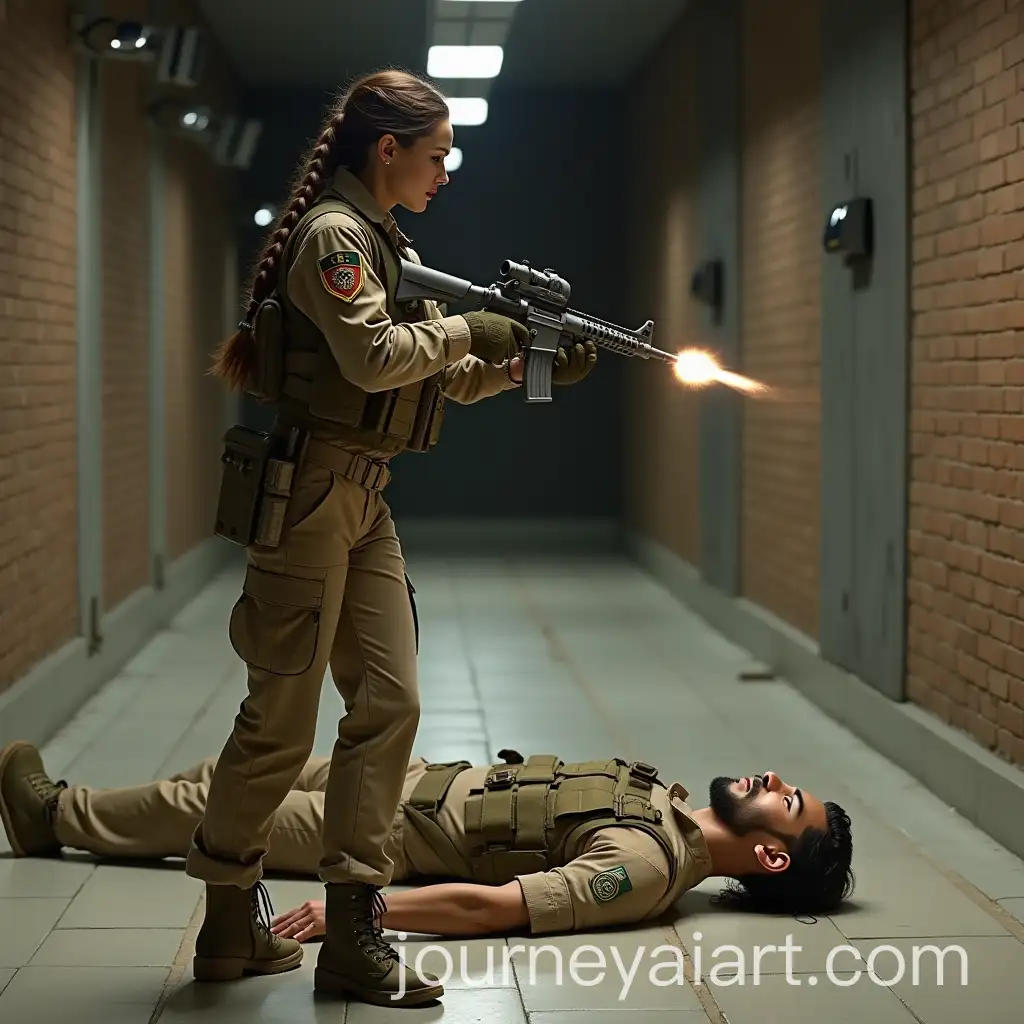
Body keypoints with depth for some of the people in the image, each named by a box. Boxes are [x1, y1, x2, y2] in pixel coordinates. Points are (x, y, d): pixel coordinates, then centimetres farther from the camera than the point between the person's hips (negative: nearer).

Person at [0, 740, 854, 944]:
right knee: (241, 767, 18)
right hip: (436, 780, 8)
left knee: (205, 810, 5)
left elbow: (494, 906, -39)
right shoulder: (674, 812, -5)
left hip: (403, 828, -8)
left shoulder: (647, 866, -32)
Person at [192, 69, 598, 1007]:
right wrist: (466, 330, -9)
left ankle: (351, 938, 7)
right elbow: (374, 357, -23)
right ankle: (229, 927, 12)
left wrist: (527, 365, 7)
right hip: (308, 495, -9)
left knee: (389, 702, 4)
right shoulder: (332, 234, -11)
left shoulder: (387, 244, 18)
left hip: (364, 503, 9)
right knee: (283, 720, -3)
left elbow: (444, 379, 20)